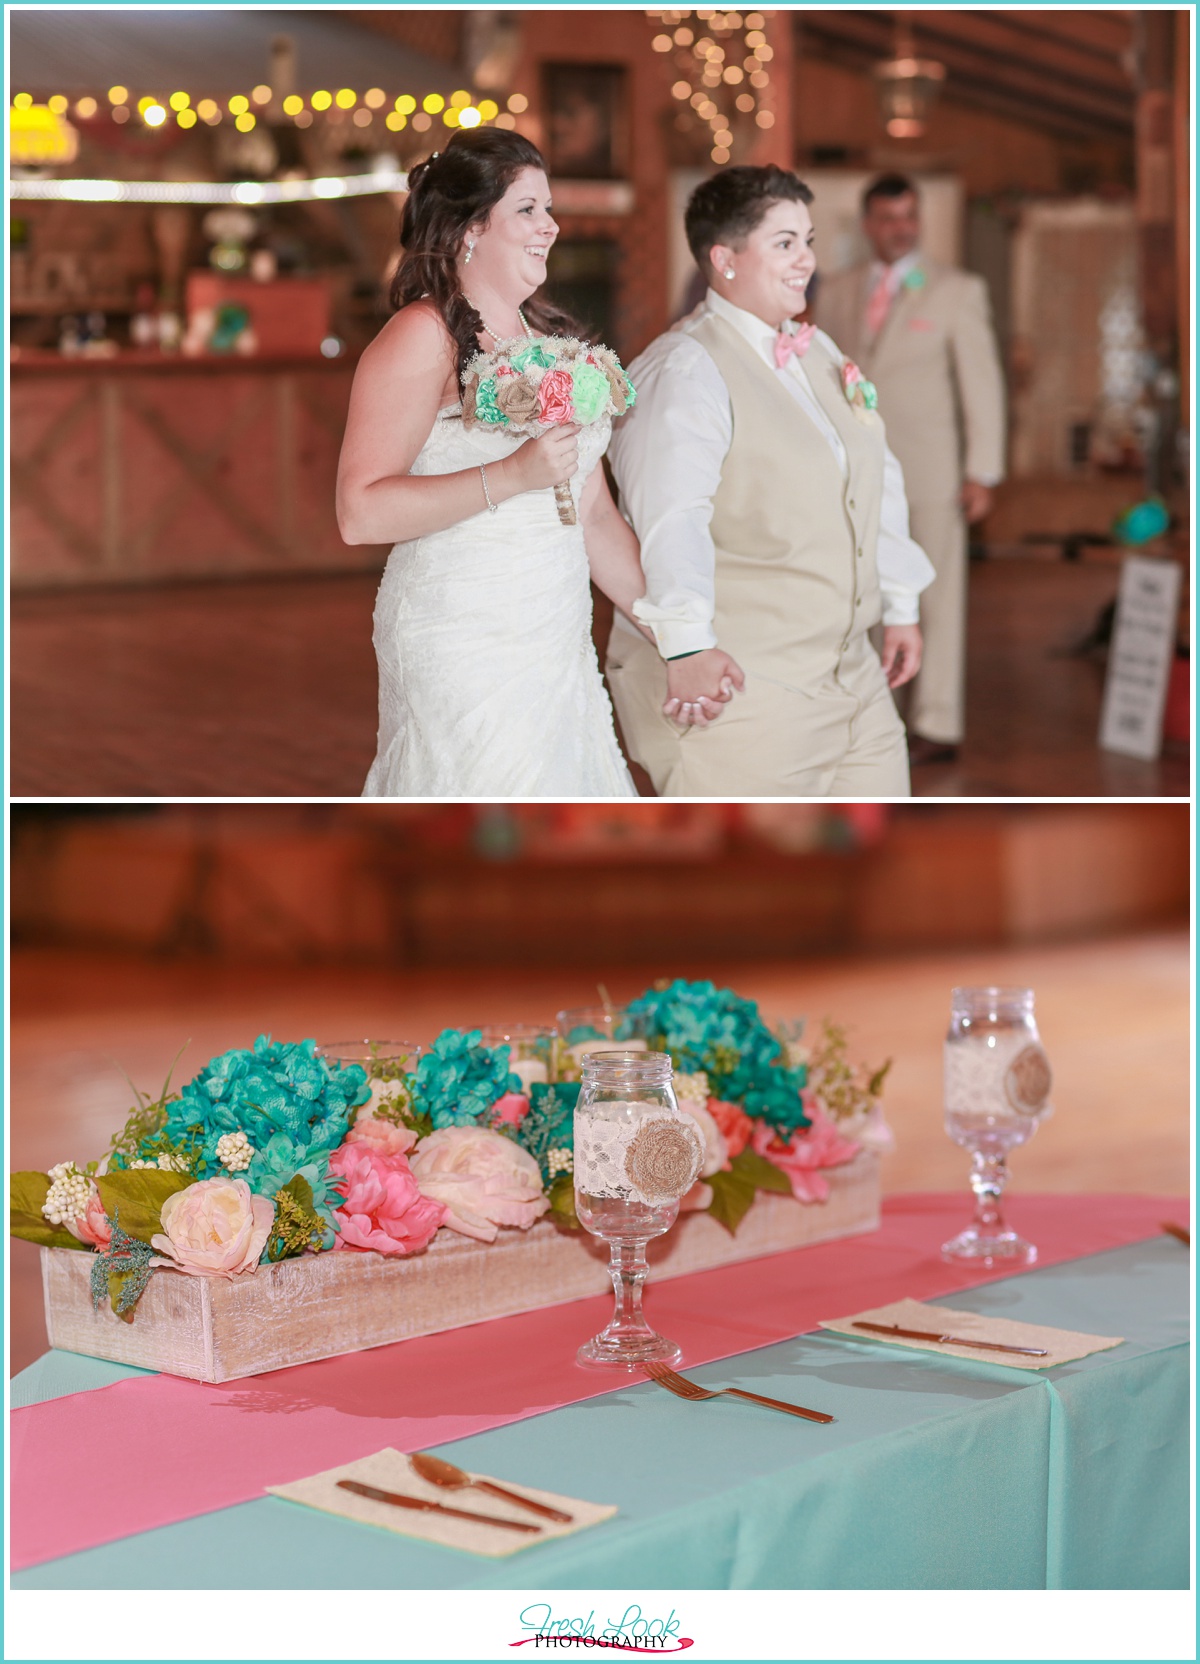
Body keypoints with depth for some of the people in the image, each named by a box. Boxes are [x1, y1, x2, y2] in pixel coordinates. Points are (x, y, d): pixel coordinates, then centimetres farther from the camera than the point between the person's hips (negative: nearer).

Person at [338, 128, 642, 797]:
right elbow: (361, 512, -19)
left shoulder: (551, 337, 15)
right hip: (462, 656, -7)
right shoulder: (424, 336, -10)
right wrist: (512, 476, -23)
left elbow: (594, 514, 18)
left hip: (559, 645, 8)